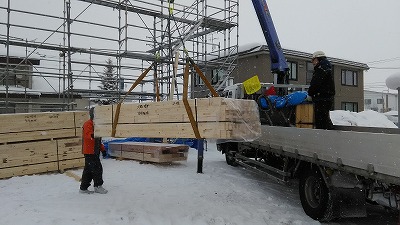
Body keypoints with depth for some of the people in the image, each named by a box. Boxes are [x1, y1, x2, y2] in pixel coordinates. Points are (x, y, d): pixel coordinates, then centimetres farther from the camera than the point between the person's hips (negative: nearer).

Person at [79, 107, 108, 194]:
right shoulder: (88, 124, -11)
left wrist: (103, 149, 21)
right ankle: (98, 186, 7)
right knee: (97, 168, -6)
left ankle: (83, 188, 21)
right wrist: (93, 135, -50)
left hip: (94, 151, 10)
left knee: (88, 170, 13)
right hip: (90, 151, -10)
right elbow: (87, 135, -29)